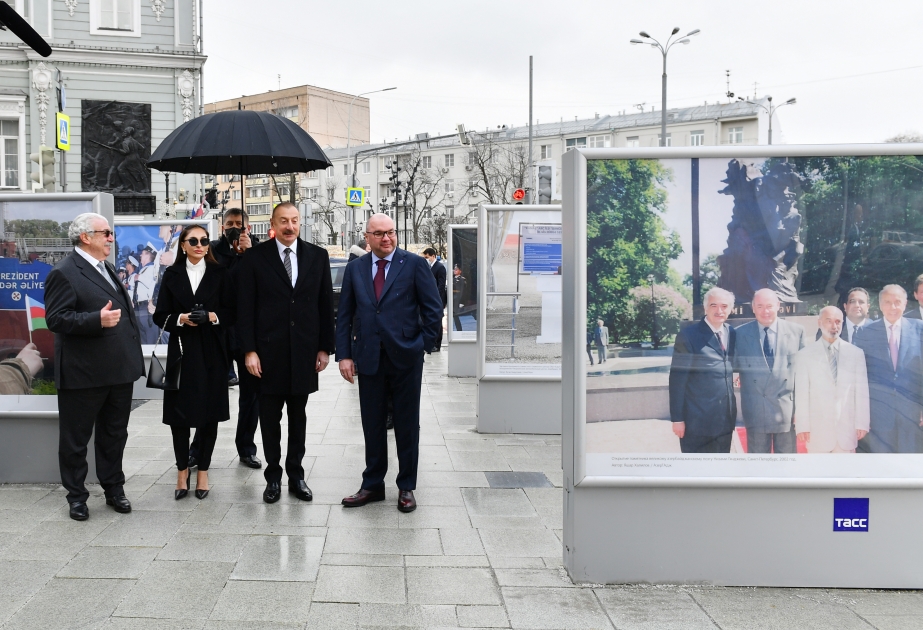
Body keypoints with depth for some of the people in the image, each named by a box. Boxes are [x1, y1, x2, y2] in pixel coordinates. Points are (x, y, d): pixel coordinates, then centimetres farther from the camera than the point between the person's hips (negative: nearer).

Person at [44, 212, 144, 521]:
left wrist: (133, 356, 17)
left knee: (114, 435, 16)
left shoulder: (106, 269, 15)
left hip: (119, 370, 8)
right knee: (76, 439, 7)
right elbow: (55, 319, -19)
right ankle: (76, 496, 20)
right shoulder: (64, 273, -11)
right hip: (83, 375, -8)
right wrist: (97, 320, -30)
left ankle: (113, 489, 29)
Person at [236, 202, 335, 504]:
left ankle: (296, 474, 22)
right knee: (270, 417, 7)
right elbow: (245, 307, -3)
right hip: (269, 351, -1)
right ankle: (273, 475, 20)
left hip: (304, 351, 2)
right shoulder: (255, 258, -1)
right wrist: (249, 350, -9)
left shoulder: (317, 256, 4)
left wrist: (325, 347, 3)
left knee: (298, 416, 11)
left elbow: (325, 304, 6)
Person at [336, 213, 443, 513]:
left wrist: (423, 345, -4)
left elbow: (434, 308, -1)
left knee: (407, 425, 8)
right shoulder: (355, 269, 7)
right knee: (372, 425, 10)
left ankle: (406, 487, 20)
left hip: (405, 358, -2)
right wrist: (344, 355, 0)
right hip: (369, 358, 3)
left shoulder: (414, 264, -2)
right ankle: (372, 485, 23)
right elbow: (344, 315, 8)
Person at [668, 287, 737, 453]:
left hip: (725, 420, 6)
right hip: (696, 421, -5)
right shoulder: (688, 336, -10)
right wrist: (677, 418, -13)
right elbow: (677, 381, -10)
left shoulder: (733, 334, 7)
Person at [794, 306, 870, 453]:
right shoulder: (805, 354, 2)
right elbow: (801, 393, -1)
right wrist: (802, 426, -5)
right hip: (818, 430, -1)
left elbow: (861, 391, 6)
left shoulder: (856, 353, 7)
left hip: (847, 428, 1)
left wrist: (861, 423, 2)